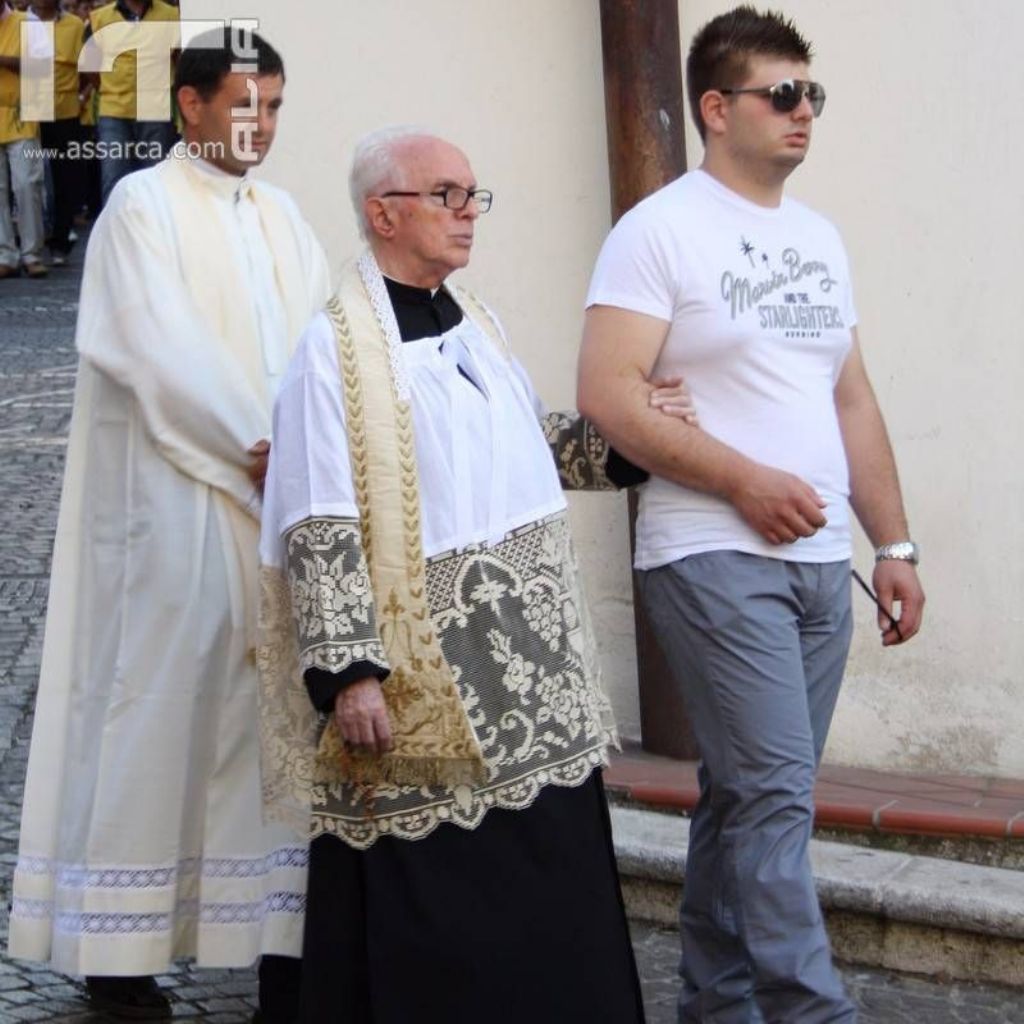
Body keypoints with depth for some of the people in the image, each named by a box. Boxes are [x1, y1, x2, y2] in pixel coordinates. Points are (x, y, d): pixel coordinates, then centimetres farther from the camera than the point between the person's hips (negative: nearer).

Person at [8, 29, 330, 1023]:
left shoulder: (280, 214, 16)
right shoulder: (144, 204, -1)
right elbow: (162, 347, -12)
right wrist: (257, 443, -14)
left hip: (282, 495, 6)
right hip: (177, 498, -6)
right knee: (160, 697, -4)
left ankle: (276, 922, 8)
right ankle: (119, 943, 4)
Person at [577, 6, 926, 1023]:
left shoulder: (819, 236, 16)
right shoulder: (660, 230, -5)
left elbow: (854, 401, 19)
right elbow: (608, 396, -14)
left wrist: (895, 542, 13)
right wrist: (745, 479, -17)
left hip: (820, 560, 7)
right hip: (713, 557, -6)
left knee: (748, 797, 12)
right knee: (776, 794, -11)